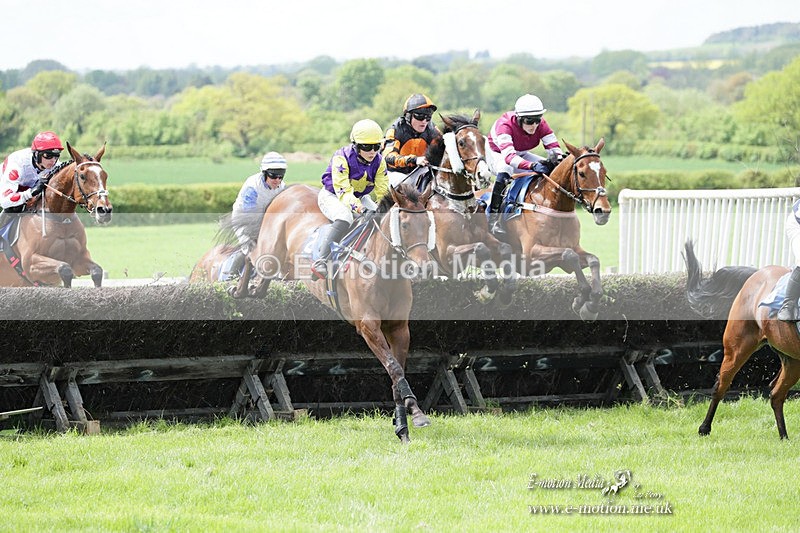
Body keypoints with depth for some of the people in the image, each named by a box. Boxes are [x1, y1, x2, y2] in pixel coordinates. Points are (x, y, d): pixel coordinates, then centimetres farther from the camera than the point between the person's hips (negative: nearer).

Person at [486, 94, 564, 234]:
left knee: (552, 168, -13)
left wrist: (559, 159, -46)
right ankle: (494, 219, -32)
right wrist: (532, 165, -64)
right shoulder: (505, 125, -37)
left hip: (521, 155, 6)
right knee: (505, 171, -39)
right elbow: (509, 156, -50)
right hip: (496, 155, -6)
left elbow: (553, 147, -22)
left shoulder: (541, 125, -20)